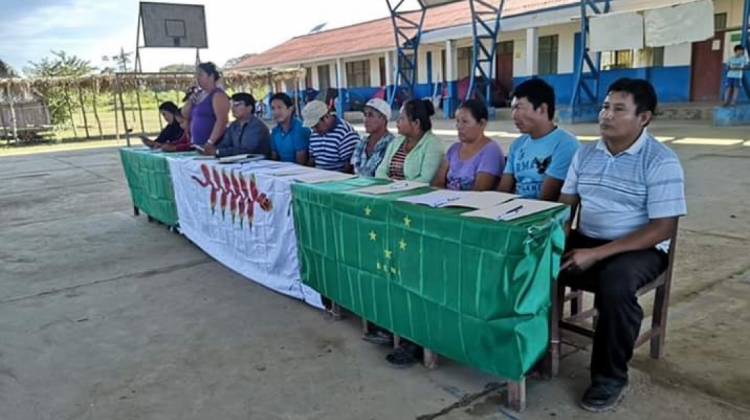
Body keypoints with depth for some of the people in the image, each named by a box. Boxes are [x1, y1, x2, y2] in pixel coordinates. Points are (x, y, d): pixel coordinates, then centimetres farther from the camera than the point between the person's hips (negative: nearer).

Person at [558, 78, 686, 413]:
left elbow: (662, 229, -17)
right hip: (586, 240, 5)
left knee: (615, 283, -36)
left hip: (639, 249, -5)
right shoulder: (585, 153, 7)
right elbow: (566, 204, 10)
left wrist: (598, 253, -24)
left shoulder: (661, 162, -11)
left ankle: (611, 377, -13)